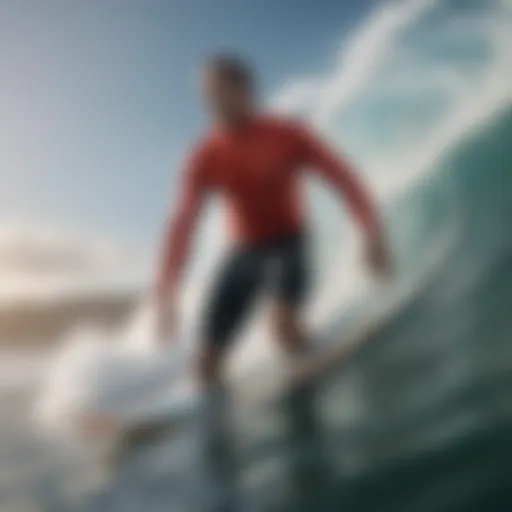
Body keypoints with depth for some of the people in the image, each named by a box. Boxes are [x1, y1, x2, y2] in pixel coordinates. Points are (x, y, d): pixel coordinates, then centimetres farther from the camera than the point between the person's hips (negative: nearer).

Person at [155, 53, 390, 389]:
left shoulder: (287, 135, -13)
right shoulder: (207, 157, -7)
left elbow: (342, 178, -13)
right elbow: (183, 223, -8)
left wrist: (373, 233, -25)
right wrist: (167, 293, -15)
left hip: (290, 245, -3)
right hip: (245, 252, 4)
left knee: (285, 324, -34)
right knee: (208, 361, -3)